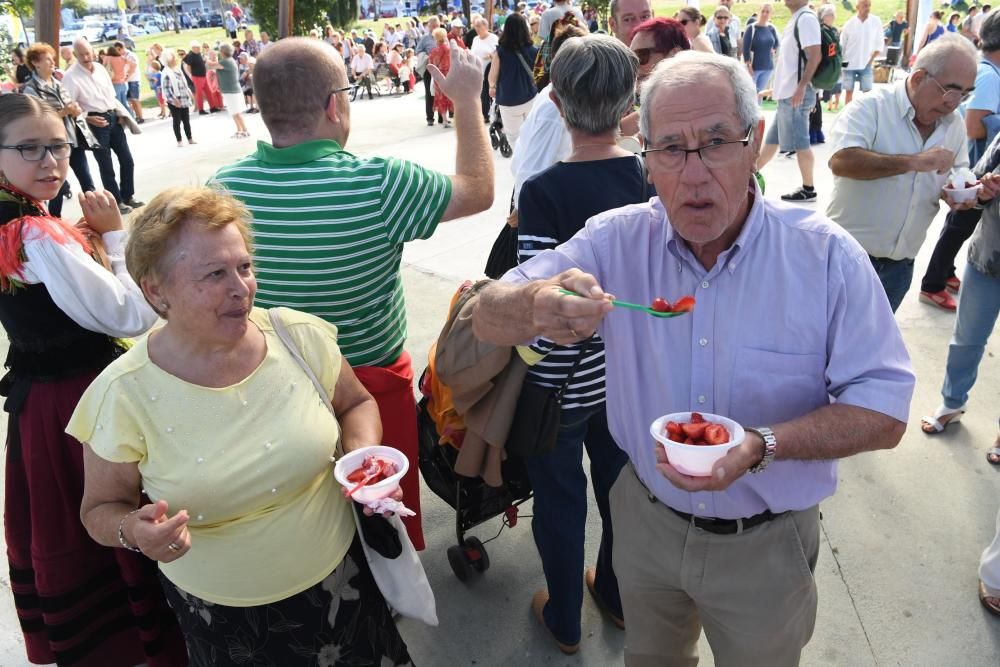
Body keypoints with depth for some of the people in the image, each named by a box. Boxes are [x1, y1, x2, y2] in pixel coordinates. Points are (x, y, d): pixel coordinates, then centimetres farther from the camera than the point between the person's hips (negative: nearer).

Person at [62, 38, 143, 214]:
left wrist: (121, 113, 5)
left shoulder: (100, 68, 8)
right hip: (95, 123, -6)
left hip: (113, 117, 6)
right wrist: (88, 118, -20)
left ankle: (128, 196, 27)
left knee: (127, 160, 12)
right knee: (106, 166, 3)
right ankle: (116, 202, 15)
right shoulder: (70, 76, -10)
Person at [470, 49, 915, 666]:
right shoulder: (618, 240, -13)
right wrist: (539, 304, -42)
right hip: (647, 518, 2)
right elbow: (489, 320, -17)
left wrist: (763, 446, -33)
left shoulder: (826, 256, -18)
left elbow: (884, 411, -15)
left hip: (765, 546, -1)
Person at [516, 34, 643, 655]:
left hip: (563, 381, -4)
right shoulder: (653, 178, -10)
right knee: (621, 482, 24)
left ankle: (564, 619, 40)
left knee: (560, 498, 17)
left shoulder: (543, 192, -24)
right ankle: (618, 595, 49)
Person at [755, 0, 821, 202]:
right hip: (787, 93, 10)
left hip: (796, 93, -10)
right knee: (772, 140, 16)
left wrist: (801, 87, -26)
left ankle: (808, 189, 5)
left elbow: (815, 56, -20)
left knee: (799, 143, -3)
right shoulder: (795, 19, 17)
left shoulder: (806, 18, -12)